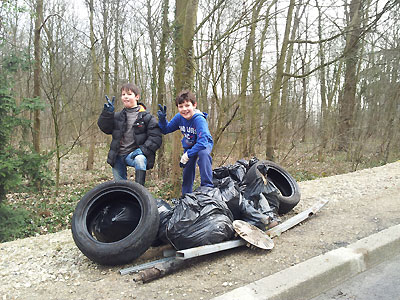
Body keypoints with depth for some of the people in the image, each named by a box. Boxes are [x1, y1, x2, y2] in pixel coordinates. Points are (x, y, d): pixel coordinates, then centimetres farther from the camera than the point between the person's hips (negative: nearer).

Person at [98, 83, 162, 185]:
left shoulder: (146, 117, -5)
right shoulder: (118, 116, 8)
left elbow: (156, 137, -9)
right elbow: (105, 128, 1)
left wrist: (142, 149, -21)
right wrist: (107, 113, -14)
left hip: (134, 154, -5)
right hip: (118, 156, 5)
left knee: (140, 160, -39)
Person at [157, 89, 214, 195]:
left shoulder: (199, 119, -33)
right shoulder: (179, 117, -15)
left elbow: (202, 141, -42)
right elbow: (165, 130, -1)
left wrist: (187, 155, -36)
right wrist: (162, 119, -22)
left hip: (204, 144, -5)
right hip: (189, 146, 6)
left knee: (203, 154, -39)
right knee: (187, 172, 8)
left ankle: (207, 187, -32)